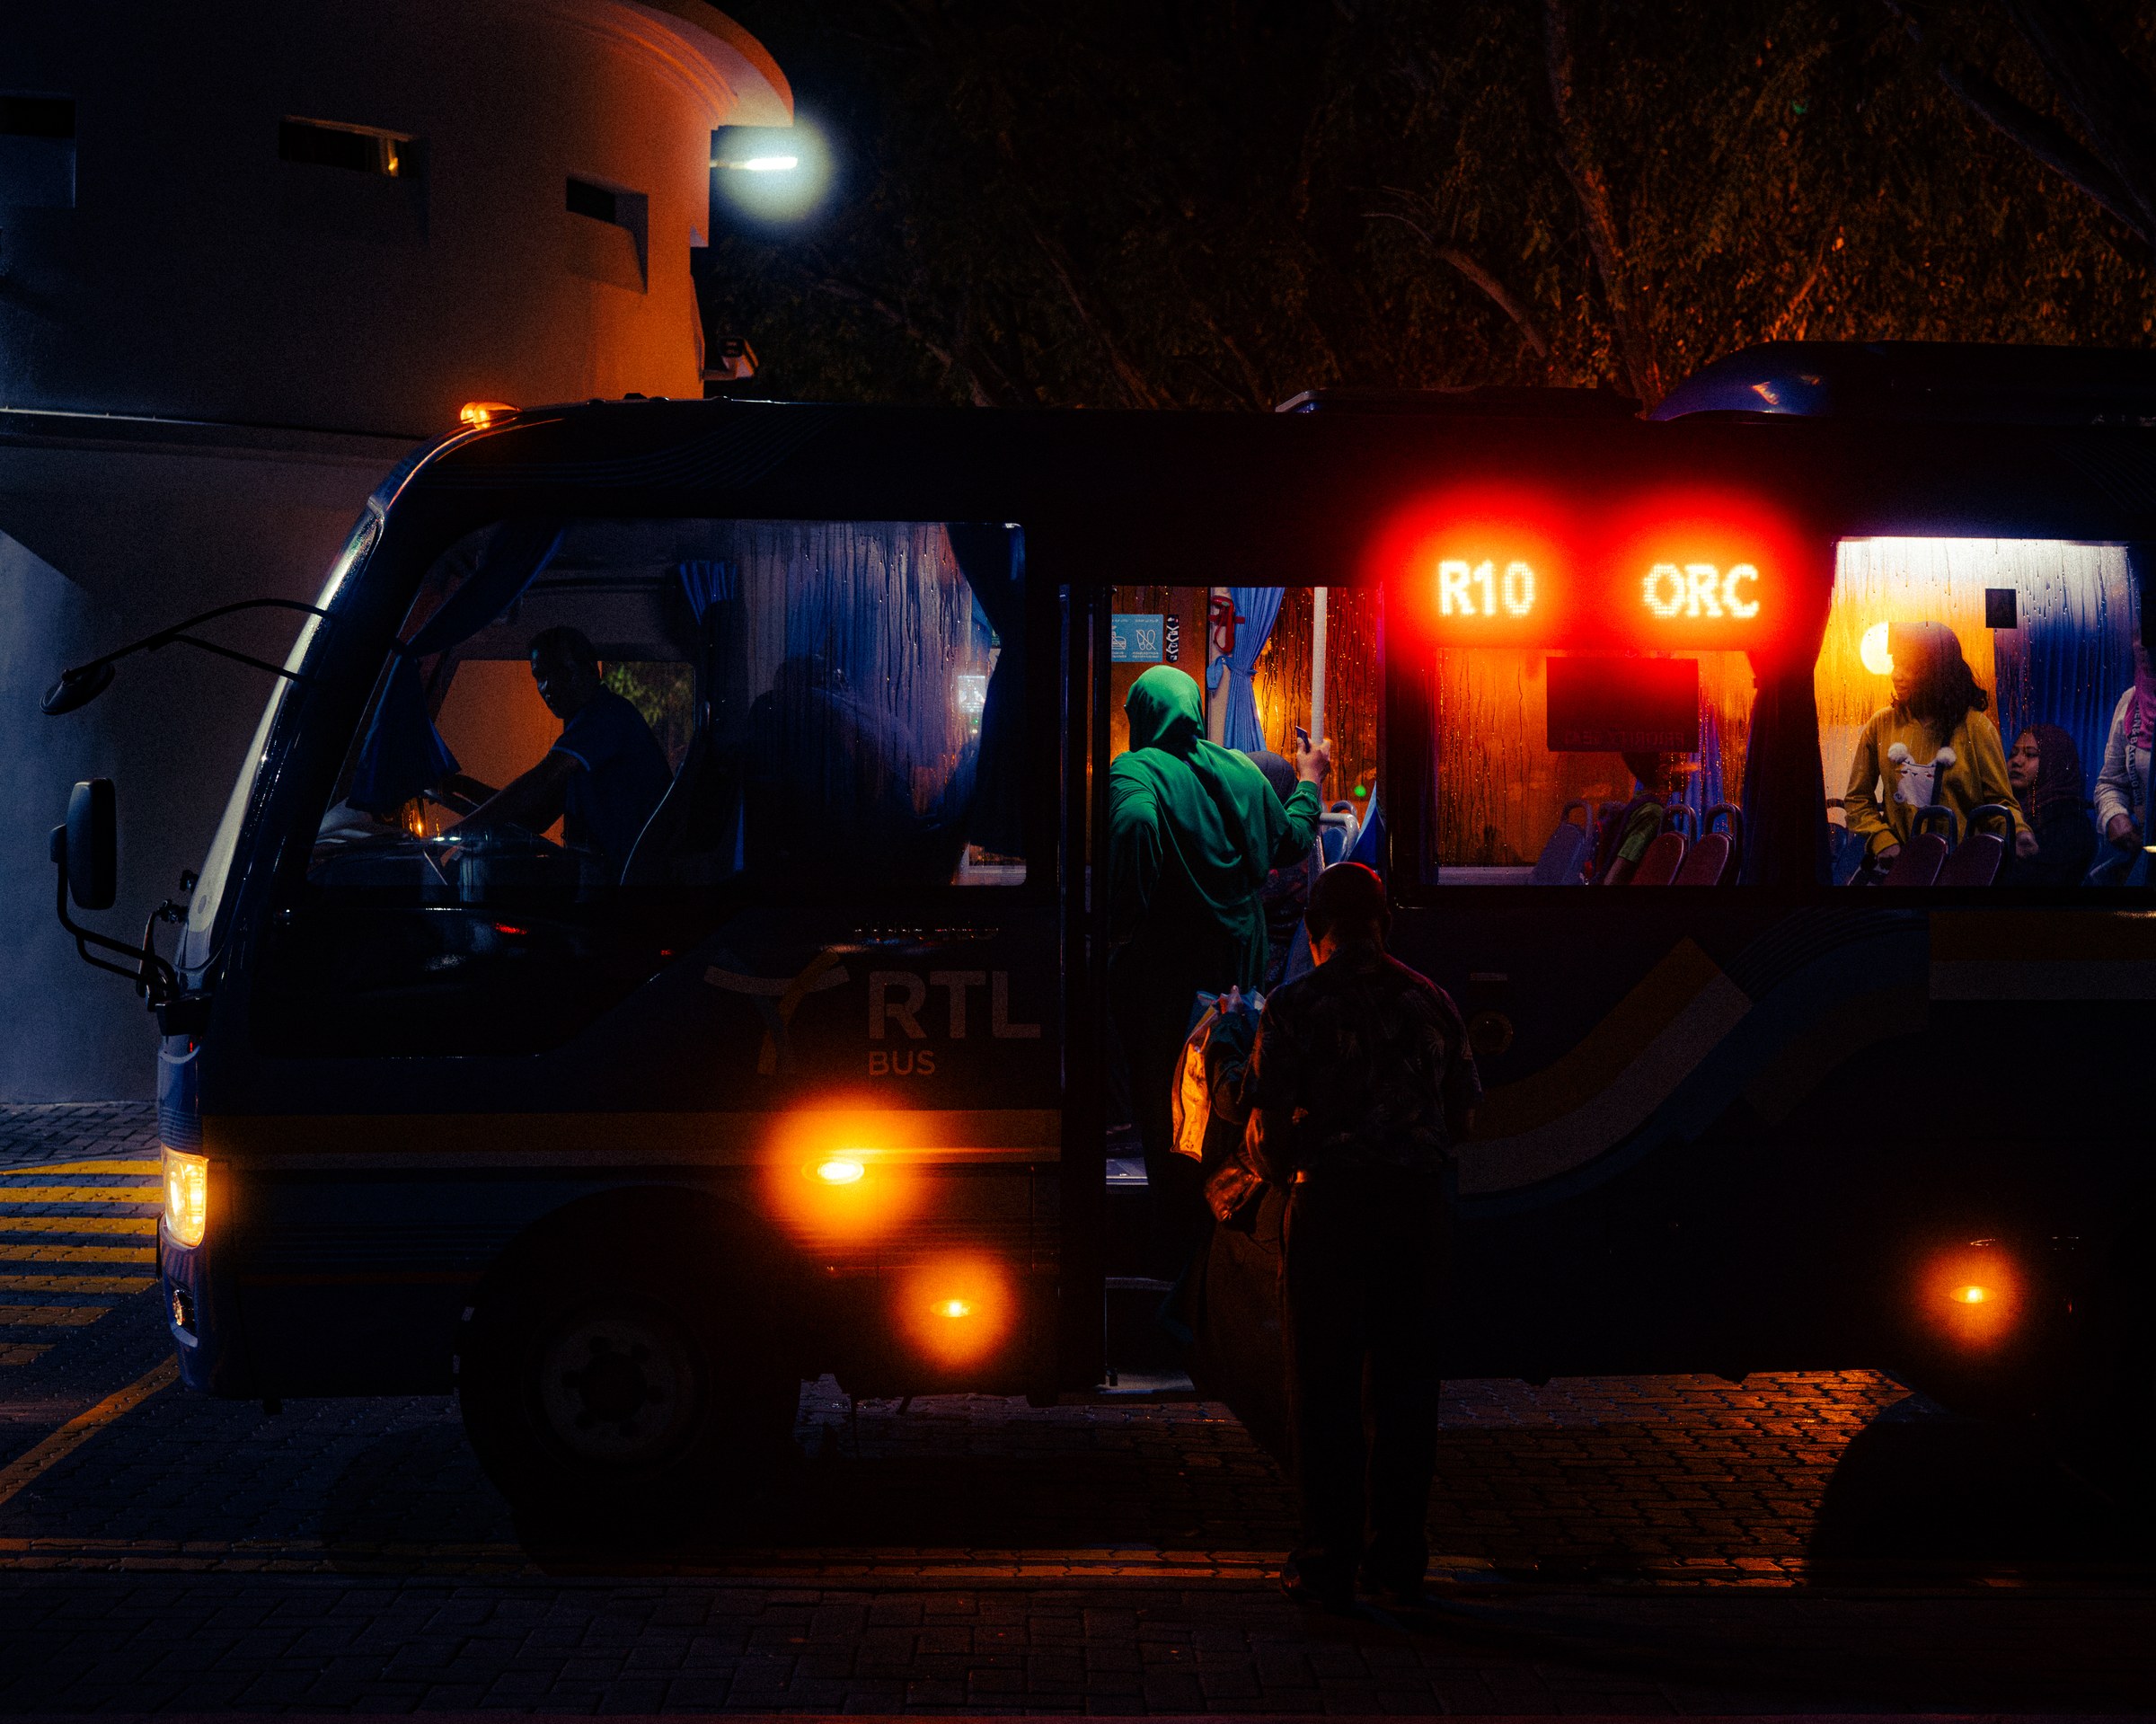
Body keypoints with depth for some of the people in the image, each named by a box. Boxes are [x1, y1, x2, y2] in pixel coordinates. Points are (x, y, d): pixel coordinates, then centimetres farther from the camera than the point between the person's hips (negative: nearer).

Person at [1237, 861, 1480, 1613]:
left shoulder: (1296, 1005, -4)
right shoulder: (1430, 1001, 7)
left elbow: (1268, 1127, -7)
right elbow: (1462, 1118, 12)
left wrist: (1273, 1168, 14)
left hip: (1331, 1199, -3)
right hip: (1419, 1199, 3)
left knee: (1325, 1384, 3)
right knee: (1405, 1380, 10)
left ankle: (1328, 1563, 4)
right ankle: (1399, 1559, 13)